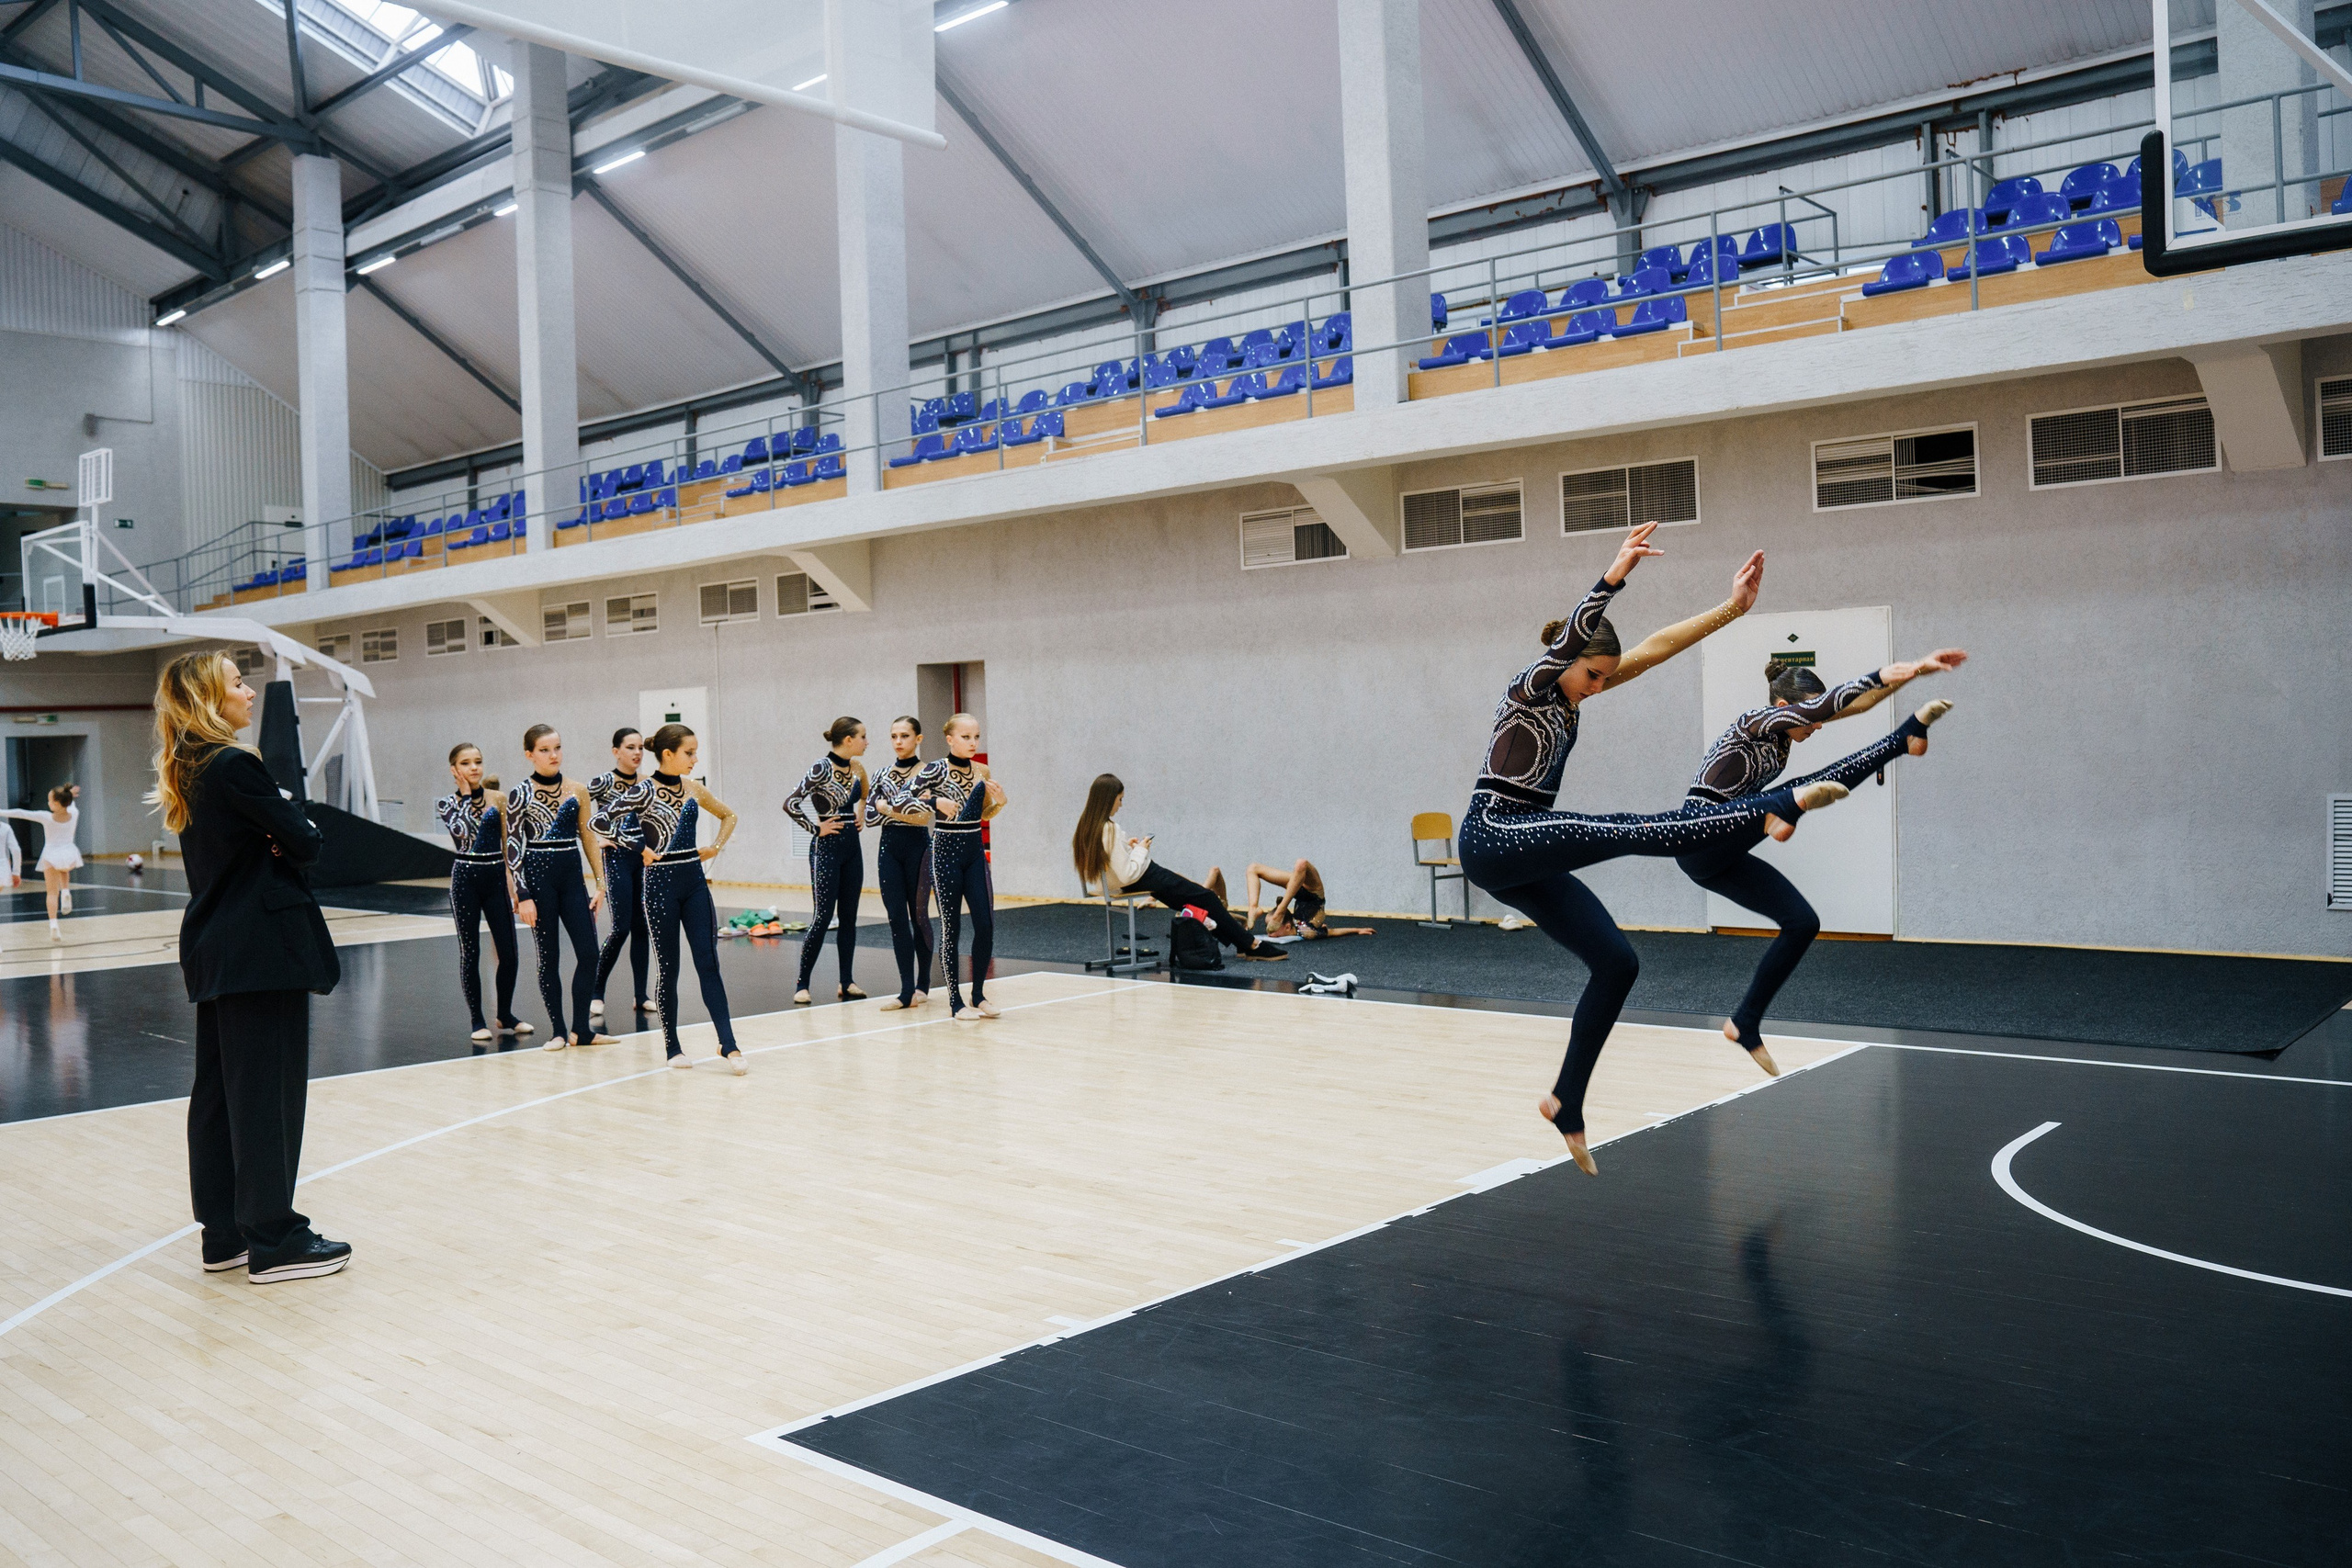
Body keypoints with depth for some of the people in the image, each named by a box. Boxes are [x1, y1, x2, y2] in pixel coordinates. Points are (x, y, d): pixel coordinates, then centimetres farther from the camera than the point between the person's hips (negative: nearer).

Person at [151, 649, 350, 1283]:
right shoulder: (236, 766, -16)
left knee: (218, 1089, 13)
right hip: (264, 949, -10)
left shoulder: (187, 771, 12)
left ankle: (224, 1234, 21)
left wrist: (272, 841, -6)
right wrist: (292, 820, 4)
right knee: (269, 1091, -3)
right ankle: (274, 1242, 3)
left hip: (213, 949, 10)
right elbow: (305, 843, -16)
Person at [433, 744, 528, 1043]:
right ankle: (477, 1020, 14)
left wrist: (514, 882, 3)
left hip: (496, 877, 2)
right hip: (465, 878, -2)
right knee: (470, 952, 3)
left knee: (508, 952, 0)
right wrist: (466, 796, -11)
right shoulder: (446, 803, 0)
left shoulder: (498, 799, 5)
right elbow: (462, 831, -19)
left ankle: (505, 1015, 17)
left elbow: (508, 843, 8)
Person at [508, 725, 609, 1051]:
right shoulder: (520, 794, -4)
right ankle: (558, 1031, 13)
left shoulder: (577, 791, 6)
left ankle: (581, 1030, 8)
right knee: (548, 957, 3)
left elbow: (589, 837, 10)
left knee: (589, 954, -2)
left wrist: (600, 882, 4)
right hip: (538, 877, -3)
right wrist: (523, 896, -10)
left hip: (572, 878, 3)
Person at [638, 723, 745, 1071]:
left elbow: (729, 816, 22)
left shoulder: (693, 788, 6)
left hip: (695, 882, 4)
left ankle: (728, 1045, -2)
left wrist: (717, 847, 8)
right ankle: (672, 1046, 17)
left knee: (708, 964, 0)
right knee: (668, 967, 5)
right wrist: (640, 851, -14)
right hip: (661, 884, -4)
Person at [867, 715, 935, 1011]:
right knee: (897, 917, -1)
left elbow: (923, 817, -15)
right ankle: (908, 991, -1)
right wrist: (903, 810, -12)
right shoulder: (882, 775, 10)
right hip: (889, 846, 4)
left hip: (917, 846, -4)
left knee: (919, 915, 3)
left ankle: (922, 985, 15)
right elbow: (870, 812, 0)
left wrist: (887, 806, -9)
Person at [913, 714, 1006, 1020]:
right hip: (946, 853, -5)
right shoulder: (935, 770, -8)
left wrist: (999, 801, -2)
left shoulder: (982, 772, 7)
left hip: (976, 851, 5)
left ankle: (978, 994, 17)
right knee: (950, 927, 1)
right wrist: (935, 802, -22)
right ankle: (955, 1001, 10)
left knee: (986, 925, 1)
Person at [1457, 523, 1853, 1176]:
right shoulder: (1531, 687, -7)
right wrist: (1614, 577, -43)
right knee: (1624, 831, -26)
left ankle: (1566, 1101, 8)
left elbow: (1653, 649, 10)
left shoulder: (1571, 694, 14)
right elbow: (1568, 638, -28)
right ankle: (1775, 806, -37)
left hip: (1524, 861, 9)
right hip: (1494, 838, -9)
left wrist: (1730, 609, 5)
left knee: (1616, 961, 3)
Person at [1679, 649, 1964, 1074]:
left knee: (1803, 923, 4)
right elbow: (1820, 706, -29)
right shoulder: (1754, 722, -12)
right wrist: (1884, 676, -38)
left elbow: (1850, 704, 3)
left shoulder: (1783, 737, 11)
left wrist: (1913, 671, -5)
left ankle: (1746, 1025, 8)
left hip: (1723, 859, 9)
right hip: (1700, 842, -9)